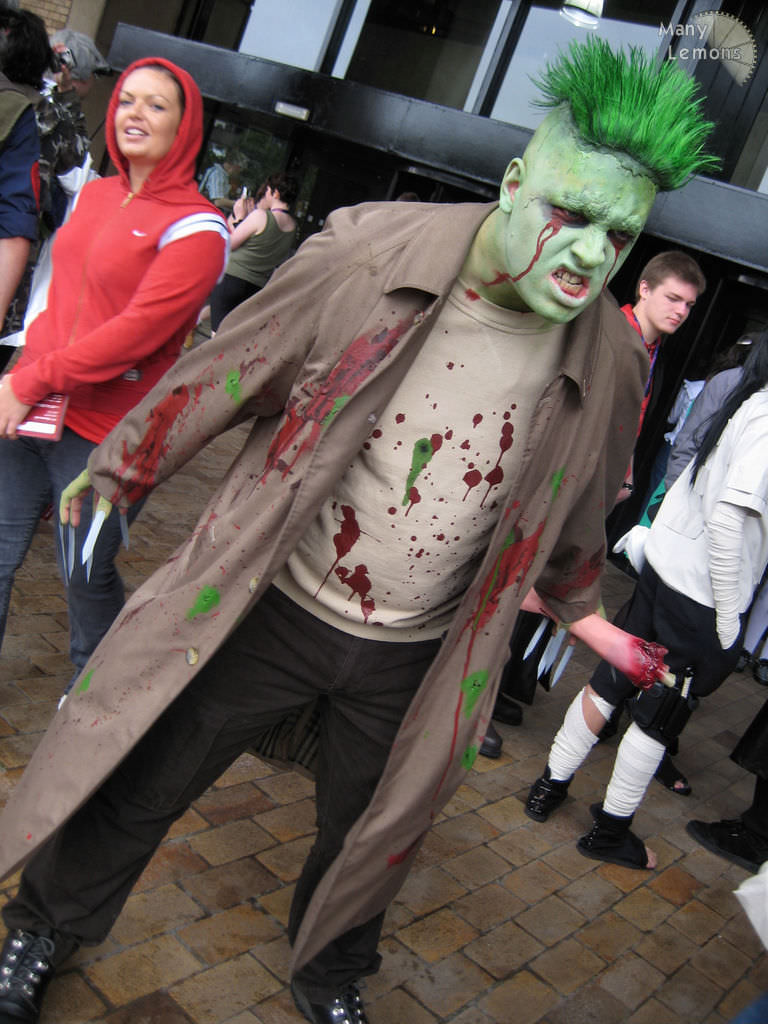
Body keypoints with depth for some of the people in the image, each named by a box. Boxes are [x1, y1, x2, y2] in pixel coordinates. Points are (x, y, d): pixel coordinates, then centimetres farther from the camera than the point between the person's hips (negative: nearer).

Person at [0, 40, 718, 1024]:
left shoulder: (610, 366, -10)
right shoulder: (367, 253, -19)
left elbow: (575, 518, 9)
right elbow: (229, 369, -6)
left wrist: (577, 606, 25)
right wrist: (119, 467, 6)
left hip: (409, 661, 2)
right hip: (274, 606, -1)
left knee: (368, 832, 22)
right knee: (133, 786, 14)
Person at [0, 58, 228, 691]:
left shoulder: (195, 228, -10)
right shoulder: (96, 193, 12)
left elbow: (136, 332, -18)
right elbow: (59, 291, 18)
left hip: (105, 432, -6)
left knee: (87, 573, 8)